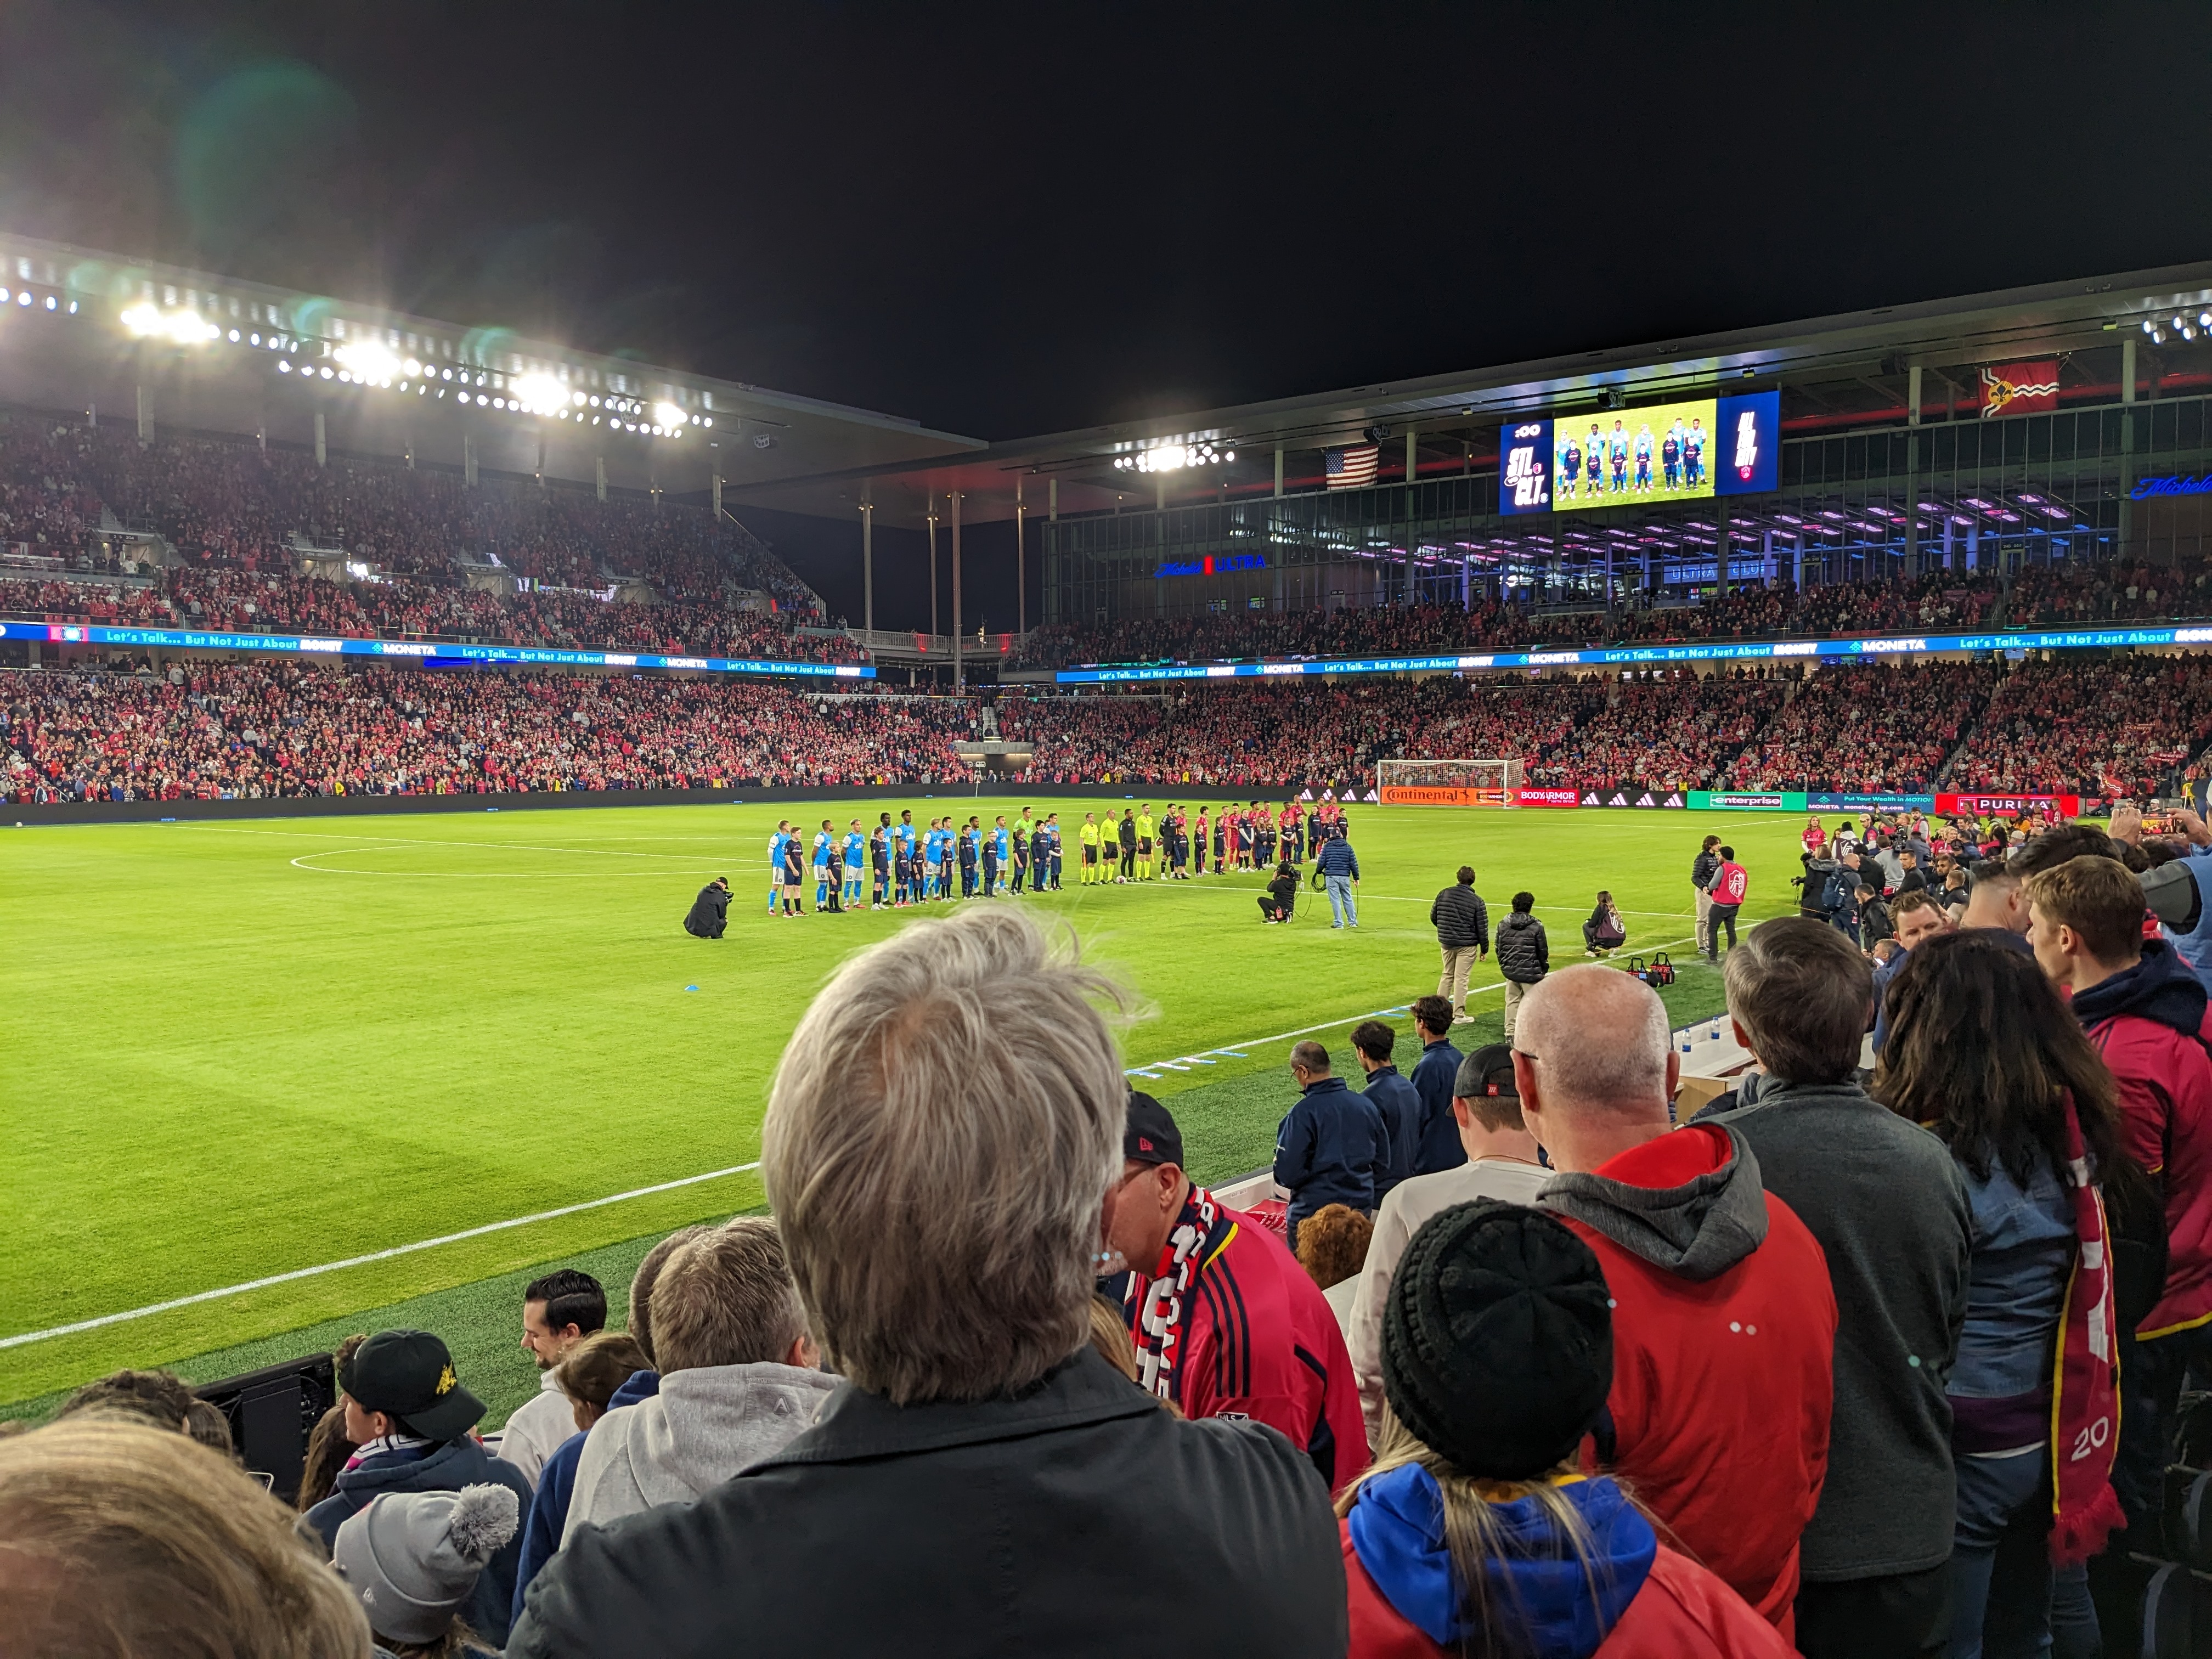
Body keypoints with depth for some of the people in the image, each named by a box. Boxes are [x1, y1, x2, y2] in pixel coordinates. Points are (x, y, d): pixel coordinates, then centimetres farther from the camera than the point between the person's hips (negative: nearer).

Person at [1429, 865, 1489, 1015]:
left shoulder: (1444, 894, -3)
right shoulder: (1477, 901, -12)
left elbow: (1433, 917, 5)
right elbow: (1482, 928, -8)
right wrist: (1484, 949, 3)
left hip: (1446, 942, 3)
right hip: (1467, 946, -3)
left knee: (1447, 975, 20)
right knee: (1461, 978, 3)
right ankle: (1459, 1014, 7)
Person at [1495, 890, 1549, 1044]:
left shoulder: (1503, 924, 1)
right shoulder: (1536, 926, -11)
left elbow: (1499, 948, 7)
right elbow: (1543, 951, -5)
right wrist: (1544, 969, 11)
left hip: (1510, 972, 4)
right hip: (1531, 973, -4)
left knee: (1512, 1001, 13)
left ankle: (1510, 1034, 15)